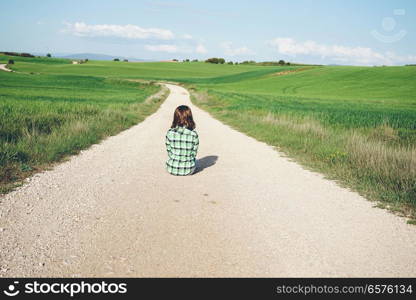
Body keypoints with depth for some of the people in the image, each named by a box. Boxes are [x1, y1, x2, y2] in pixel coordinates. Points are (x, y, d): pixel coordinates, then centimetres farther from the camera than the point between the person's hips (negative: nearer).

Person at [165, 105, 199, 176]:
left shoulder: (170, 133, -13)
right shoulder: (194, 134, -15)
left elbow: (169, 151, -2)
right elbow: (194, 153, -4)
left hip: (172, 169, 1)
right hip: (188, 170, -1)